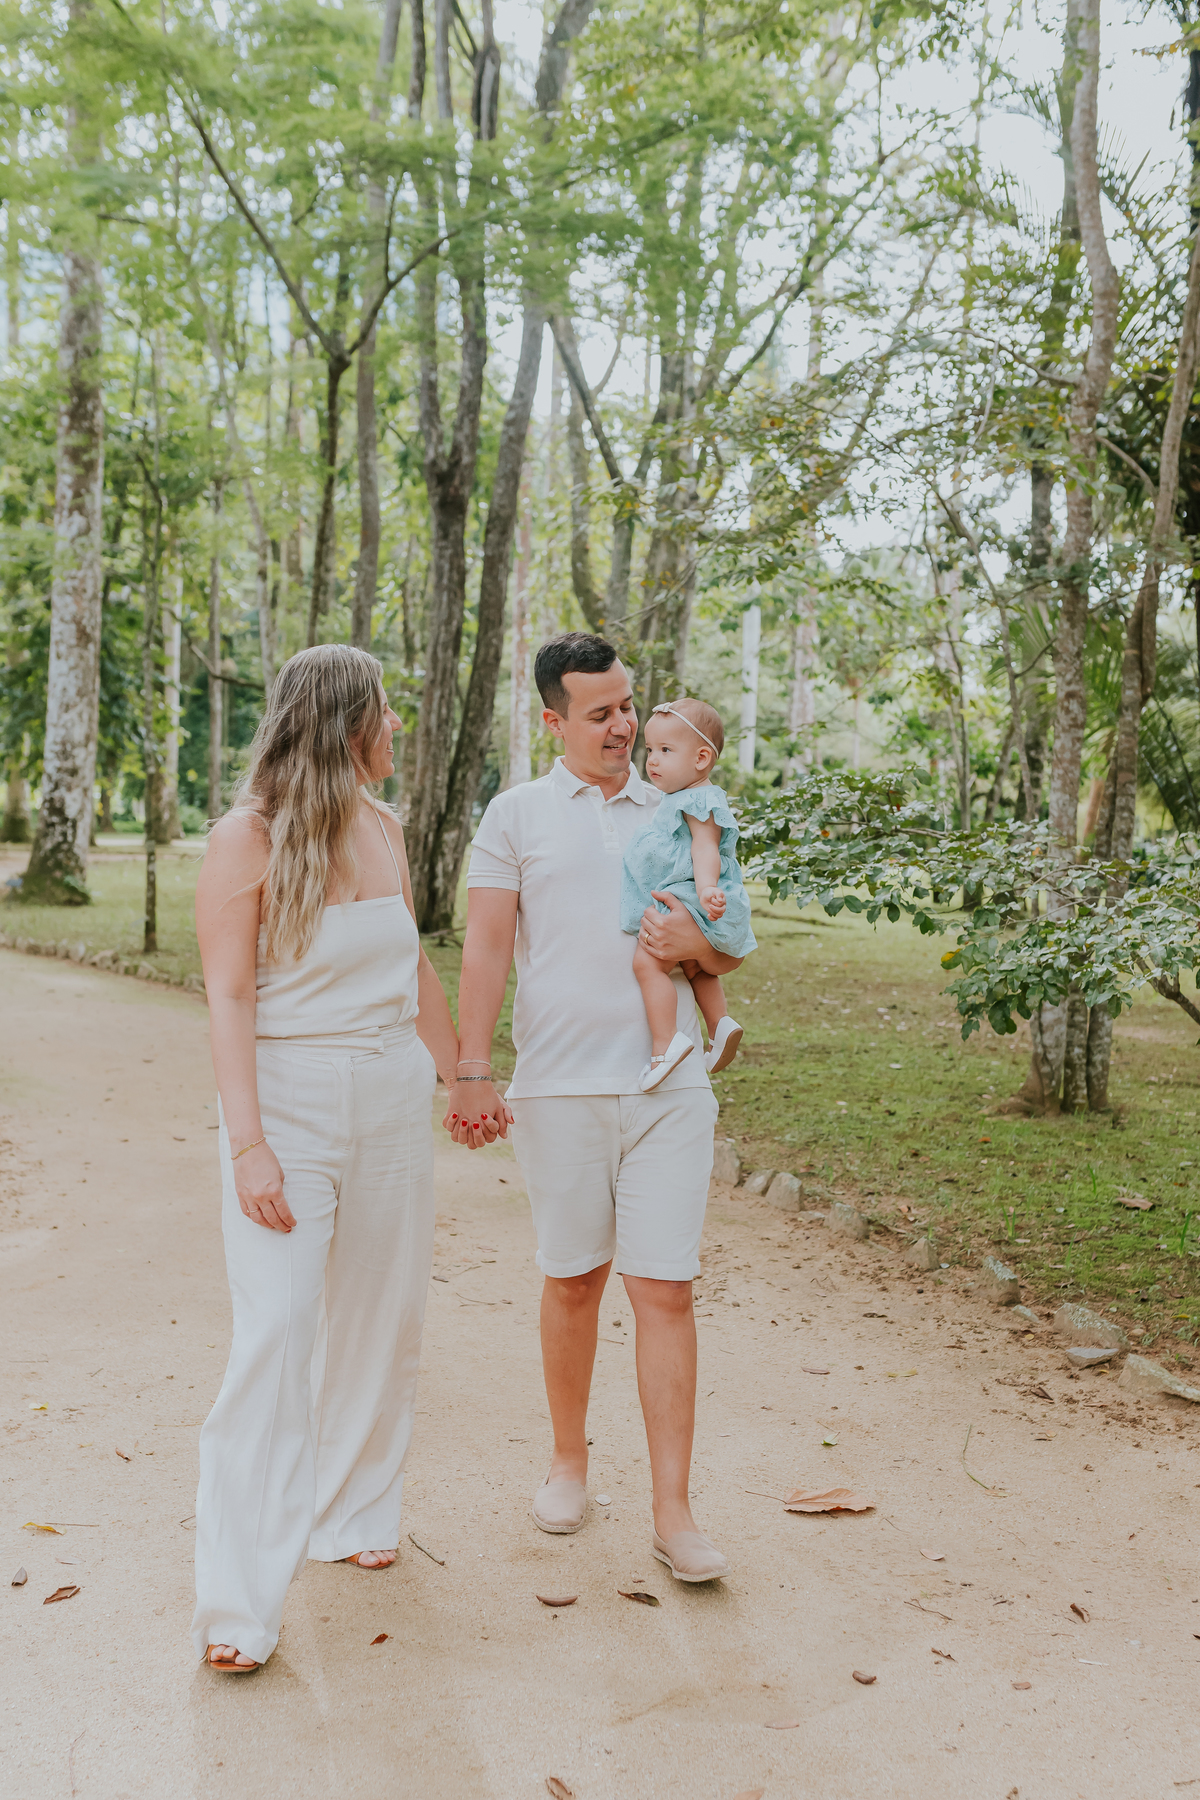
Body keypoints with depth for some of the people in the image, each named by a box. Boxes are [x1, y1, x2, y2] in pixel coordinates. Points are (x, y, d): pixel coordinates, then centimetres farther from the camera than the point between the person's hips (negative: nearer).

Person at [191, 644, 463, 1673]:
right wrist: (249, 1143, -20)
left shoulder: (383, 829, 8)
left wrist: (459, 1075, 25)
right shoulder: (248, 837, -10)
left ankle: (355, 1513, 32)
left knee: (381, 1323, 12)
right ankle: (240, 1604, -1)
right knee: (276, 1335, -9)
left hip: (392, 1098, 6)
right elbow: (229, 996, -14)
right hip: (289, 1098, -6)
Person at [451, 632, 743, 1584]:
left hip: (670, 1086, 1)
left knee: (666, 1290, -2)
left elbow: (730, 955, 16)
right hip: (560, 1088, -1)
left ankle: (674, 1513, 4)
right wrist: (473, 1075, -8)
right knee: (573, 1282, 10)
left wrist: (696, 945, -9)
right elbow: (486, 949, 1)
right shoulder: (516, 815, 7)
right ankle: (570, 1460, 31)